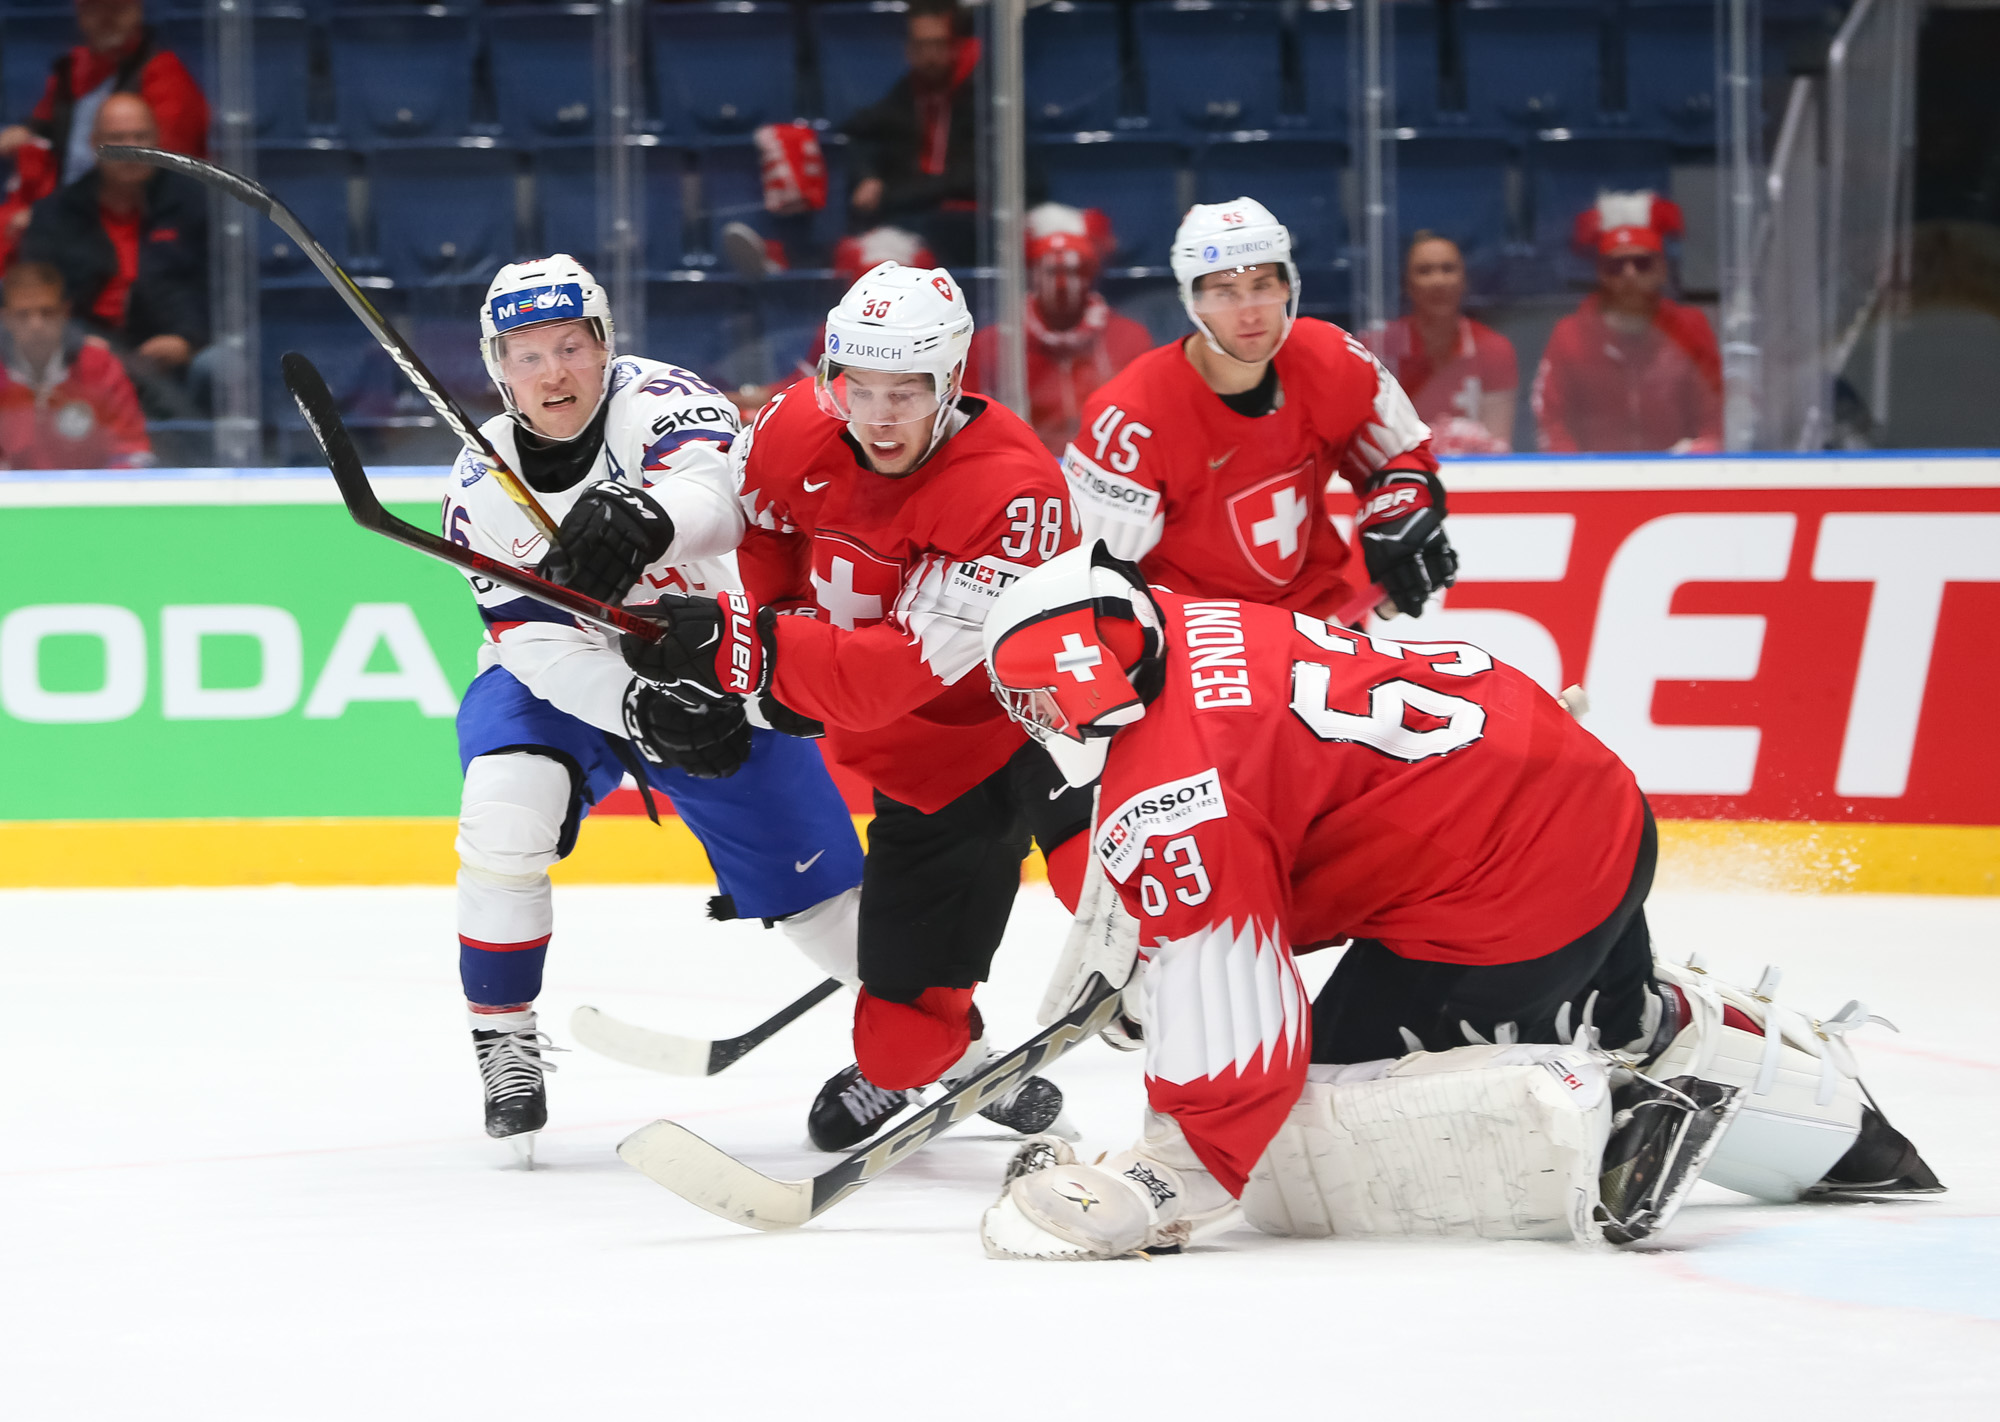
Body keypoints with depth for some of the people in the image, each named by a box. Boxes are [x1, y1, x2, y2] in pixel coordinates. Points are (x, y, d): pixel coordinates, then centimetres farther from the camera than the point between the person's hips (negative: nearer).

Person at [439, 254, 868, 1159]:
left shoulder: (658, 401, -21)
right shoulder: (483, 486, -14)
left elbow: (715, 486, -43)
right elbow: (539, 643, -20)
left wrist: (638, 515, -66)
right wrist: (642, 711, -37)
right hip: (563, 681, 1)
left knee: (821, 888, -1)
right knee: (506, 809, -30)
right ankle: (503, 1041, -15)